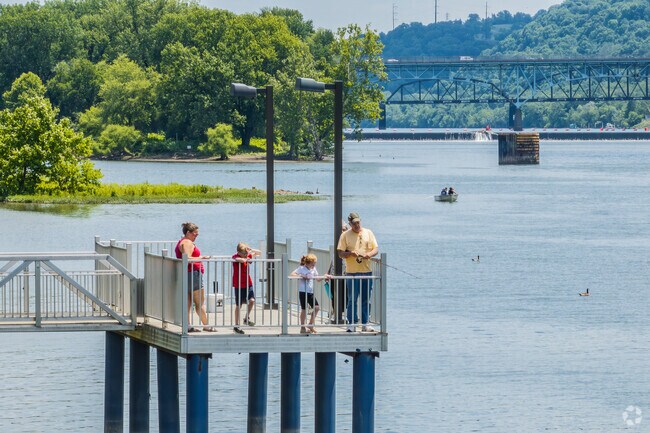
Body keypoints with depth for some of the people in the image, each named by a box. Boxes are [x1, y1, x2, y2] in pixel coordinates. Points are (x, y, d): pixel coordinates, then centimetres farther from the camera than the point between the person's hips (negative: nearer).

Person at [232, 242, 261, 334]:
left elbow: (259, 253, 14)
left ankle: (247, 319, 10)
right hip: (238, 285, -5)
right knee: (238, 305, 2)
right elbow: (241, 260, -38)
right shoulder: (235, 257, -14)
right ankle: (236, 326, 13)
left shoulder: (248, 256, 4)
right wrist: (246, 260, -19)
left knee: (252, 300, -11)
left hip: (248, 283, 5)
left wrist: (251, 250, -3)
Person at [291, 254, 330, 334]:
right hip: (303, 291, -7)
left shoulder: (313, 269, 10)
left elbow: (317, 278, 21)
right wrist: (301, 276, -28)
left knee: (316, 307, 2)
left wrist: (324, 276, 4)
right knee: (304, 309, -1)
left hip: (310, 292, 7)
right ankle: (302, 328, 9)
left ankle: (310, 325, 15)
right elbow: (292, 274, -17)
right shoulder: (301, 268, -10)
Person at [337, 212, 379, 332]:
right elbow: (340, 253, 0)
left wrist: (369, 254, -14)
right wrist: (350, 253, -20)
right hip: (352, 272, -3)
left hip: (366, 271, 3)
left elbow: (376, 249, 8)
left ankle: (365, 324, 12)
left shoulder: (368, 233, 10)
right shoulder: (345, 235, 3)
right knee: (352, 300, -3)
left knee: (366, 300, 6)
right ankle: (351, 324, 1)